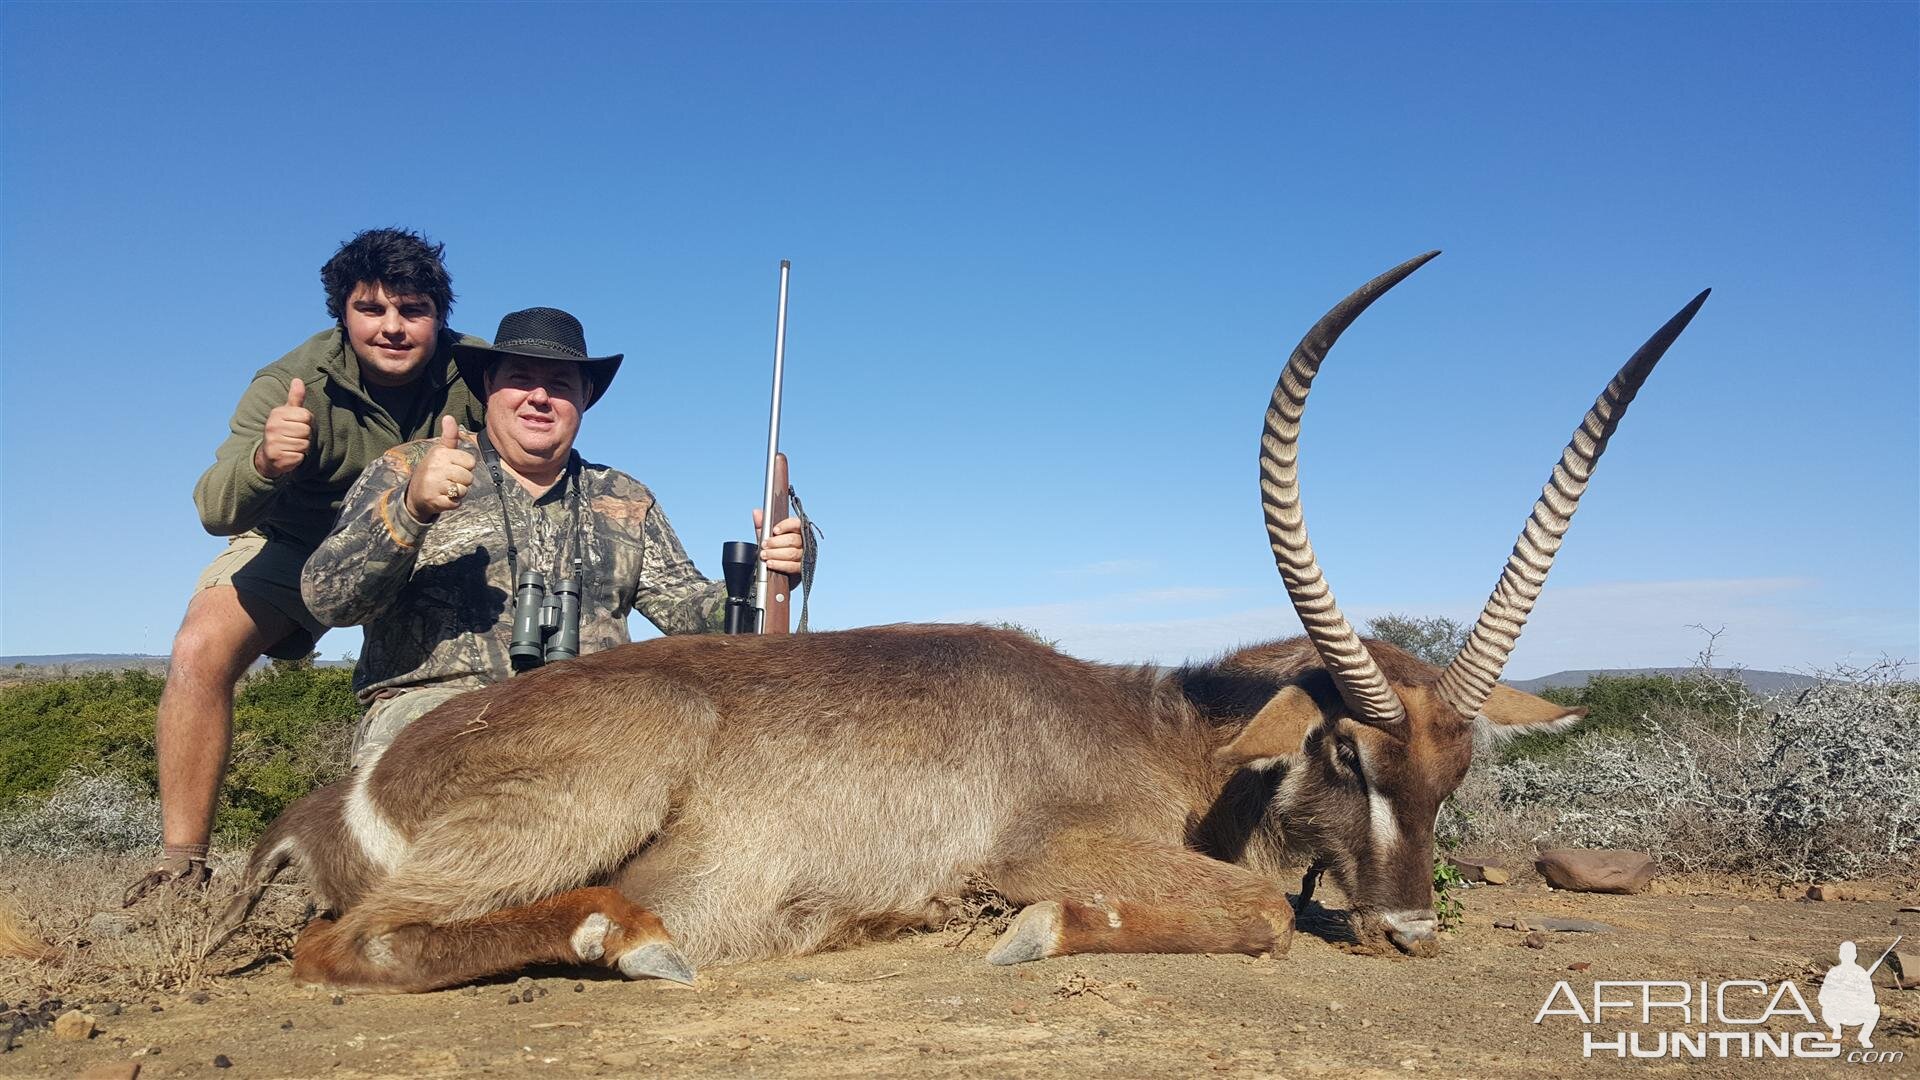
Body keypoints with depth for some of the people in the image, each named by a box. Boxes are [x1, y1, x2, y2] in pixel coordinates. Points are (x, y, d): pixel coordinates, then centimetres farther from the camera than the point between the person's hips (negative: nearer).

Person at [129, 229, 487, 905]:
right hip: (299, 542, -1)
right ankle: (180, 868, -11)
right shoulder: (292, 386, -28)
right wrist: (263, 462, -61)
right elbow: (217, 512, -37)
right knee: (200, 653, -24)